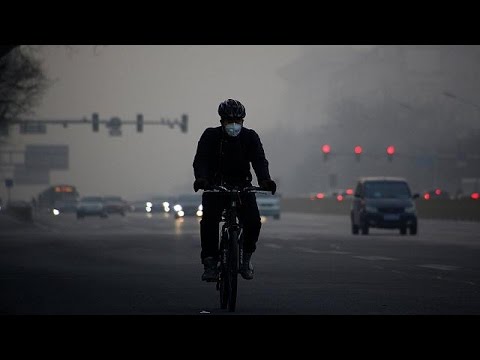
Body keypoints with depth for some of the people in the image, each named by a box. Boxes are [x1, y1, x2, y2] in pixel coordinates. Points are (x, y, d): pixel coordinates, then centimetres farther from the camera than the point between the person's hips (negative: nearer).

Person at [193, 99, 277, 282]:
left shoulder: (250, 137, -3)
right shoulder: (211, 136, -6)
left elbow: (259, 160, -14)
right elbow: (200, 159, -18)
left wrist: (264, 180, -36)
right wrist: (201, 178, -40)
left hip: (242, 186, 1)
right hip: (215, 186, -1)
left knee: (253, 221, -20)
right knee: (209, 220, -26)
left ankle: (246, 256, 5)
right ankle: (210, 261, -14)